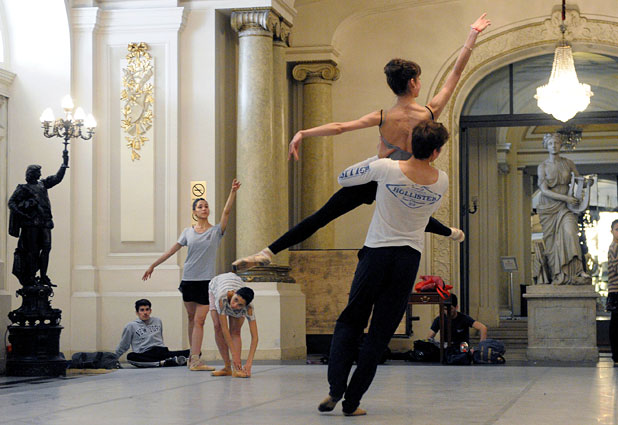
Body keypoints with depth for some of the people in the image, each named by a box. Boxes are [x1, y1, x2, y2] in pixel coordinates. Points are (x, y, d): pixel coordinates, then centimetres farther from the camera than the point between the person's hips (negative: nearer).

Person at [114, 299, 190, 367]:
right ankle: (163, 363, -45)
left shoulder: (158, 321, 18)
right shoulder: (131, 326, 8)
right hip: (145, 355, -3)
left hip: (163, 351, 3)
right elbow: (122, 347, 14)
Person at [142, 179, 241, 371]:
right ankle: (194, 357, 16)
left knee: (199, 320, -9)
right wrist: (153, 266, 15)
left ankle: (194, 360, -14)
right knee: (192, 318, 9)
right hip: (188, 279, 3)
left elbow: (226, 211, -10)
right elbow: (172, 250, 13)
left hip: (206, 280, -3)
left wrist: (233, 191, -22)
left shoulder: (216, 231, 2)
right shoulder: (188, 232, 9)